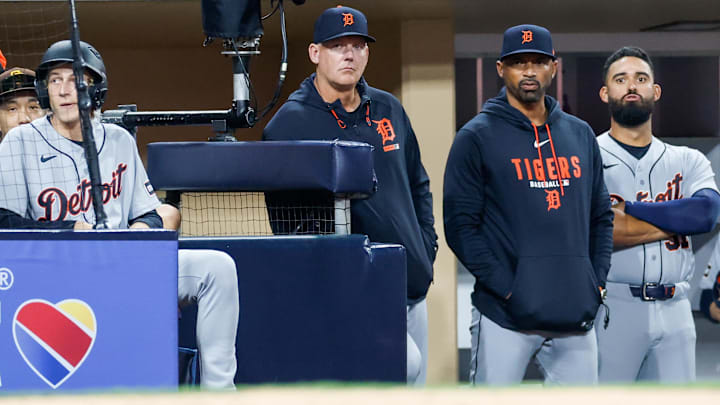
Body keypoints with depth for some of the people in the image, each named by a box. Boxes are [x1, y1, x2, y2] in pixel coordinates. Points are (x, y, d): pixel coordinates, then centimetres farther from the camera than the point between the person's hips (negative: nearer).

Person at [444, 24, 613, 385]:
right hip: (505, 315, -5)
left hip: (575, 315, 5)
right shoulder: (477, 136, 0)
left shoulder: (581, 135, 15)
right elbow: (460, 224, -5)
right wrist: (504, 286, -12)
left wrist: (596, 280, 7)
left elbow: (601, 216, 21)